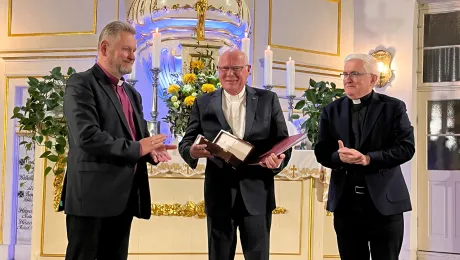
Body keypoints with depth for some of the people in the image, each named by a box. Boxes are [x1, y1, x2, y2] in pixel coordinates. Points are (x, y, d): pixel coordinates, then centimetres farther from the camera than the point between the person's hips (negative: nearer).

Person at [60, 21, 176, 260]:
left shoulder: (132, 93, 19)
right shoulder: (81, 84, -7)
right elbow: (87, 136, -20)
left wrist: (150, 150, -4)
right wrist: (136, 148, -15)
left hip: (124, 197, 8)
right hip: (92, 195, -8)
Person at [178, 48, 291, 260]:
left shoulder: (268, 100, 5)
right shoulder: (203, 103, 5)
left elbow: (282, 141, 3)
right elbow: (186, 142, 3)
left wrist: (278, 160, -19)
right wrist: (193, 151, -21)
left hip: (257, 193, 0)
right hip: (219, 195, 1)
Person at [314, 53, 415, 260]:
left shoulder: (394, 107, 1)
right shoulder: (331, 110, 9)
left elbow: (406, 147, -8)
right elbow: (321, 152, 3)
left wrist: (368, 159, -21)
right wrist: (339, 157, -20)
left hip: (385, 201, -2)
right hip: (345, 202, 3)